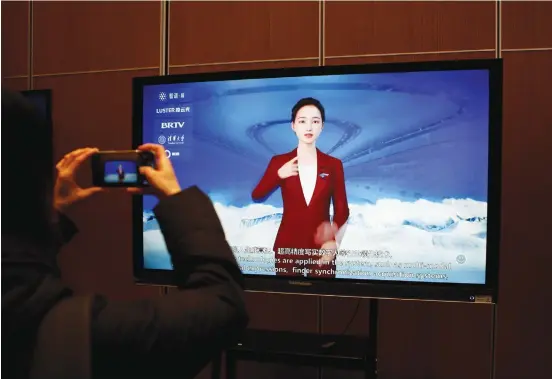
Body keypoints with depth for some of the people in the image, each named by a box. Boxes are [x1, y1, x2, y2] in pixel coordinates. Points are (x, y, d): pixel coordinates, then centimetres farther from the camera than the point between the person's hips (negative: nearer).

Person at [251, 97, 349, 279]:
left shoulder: (333, 164, 2)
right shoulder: (279, 162, 2)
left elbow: (342, 209, 1)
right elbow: (256, 196, 0)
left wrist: (334, 240, -15)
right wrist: (278, 175, -14)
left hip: (321, 247, 0)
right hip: (288, 245, 0)